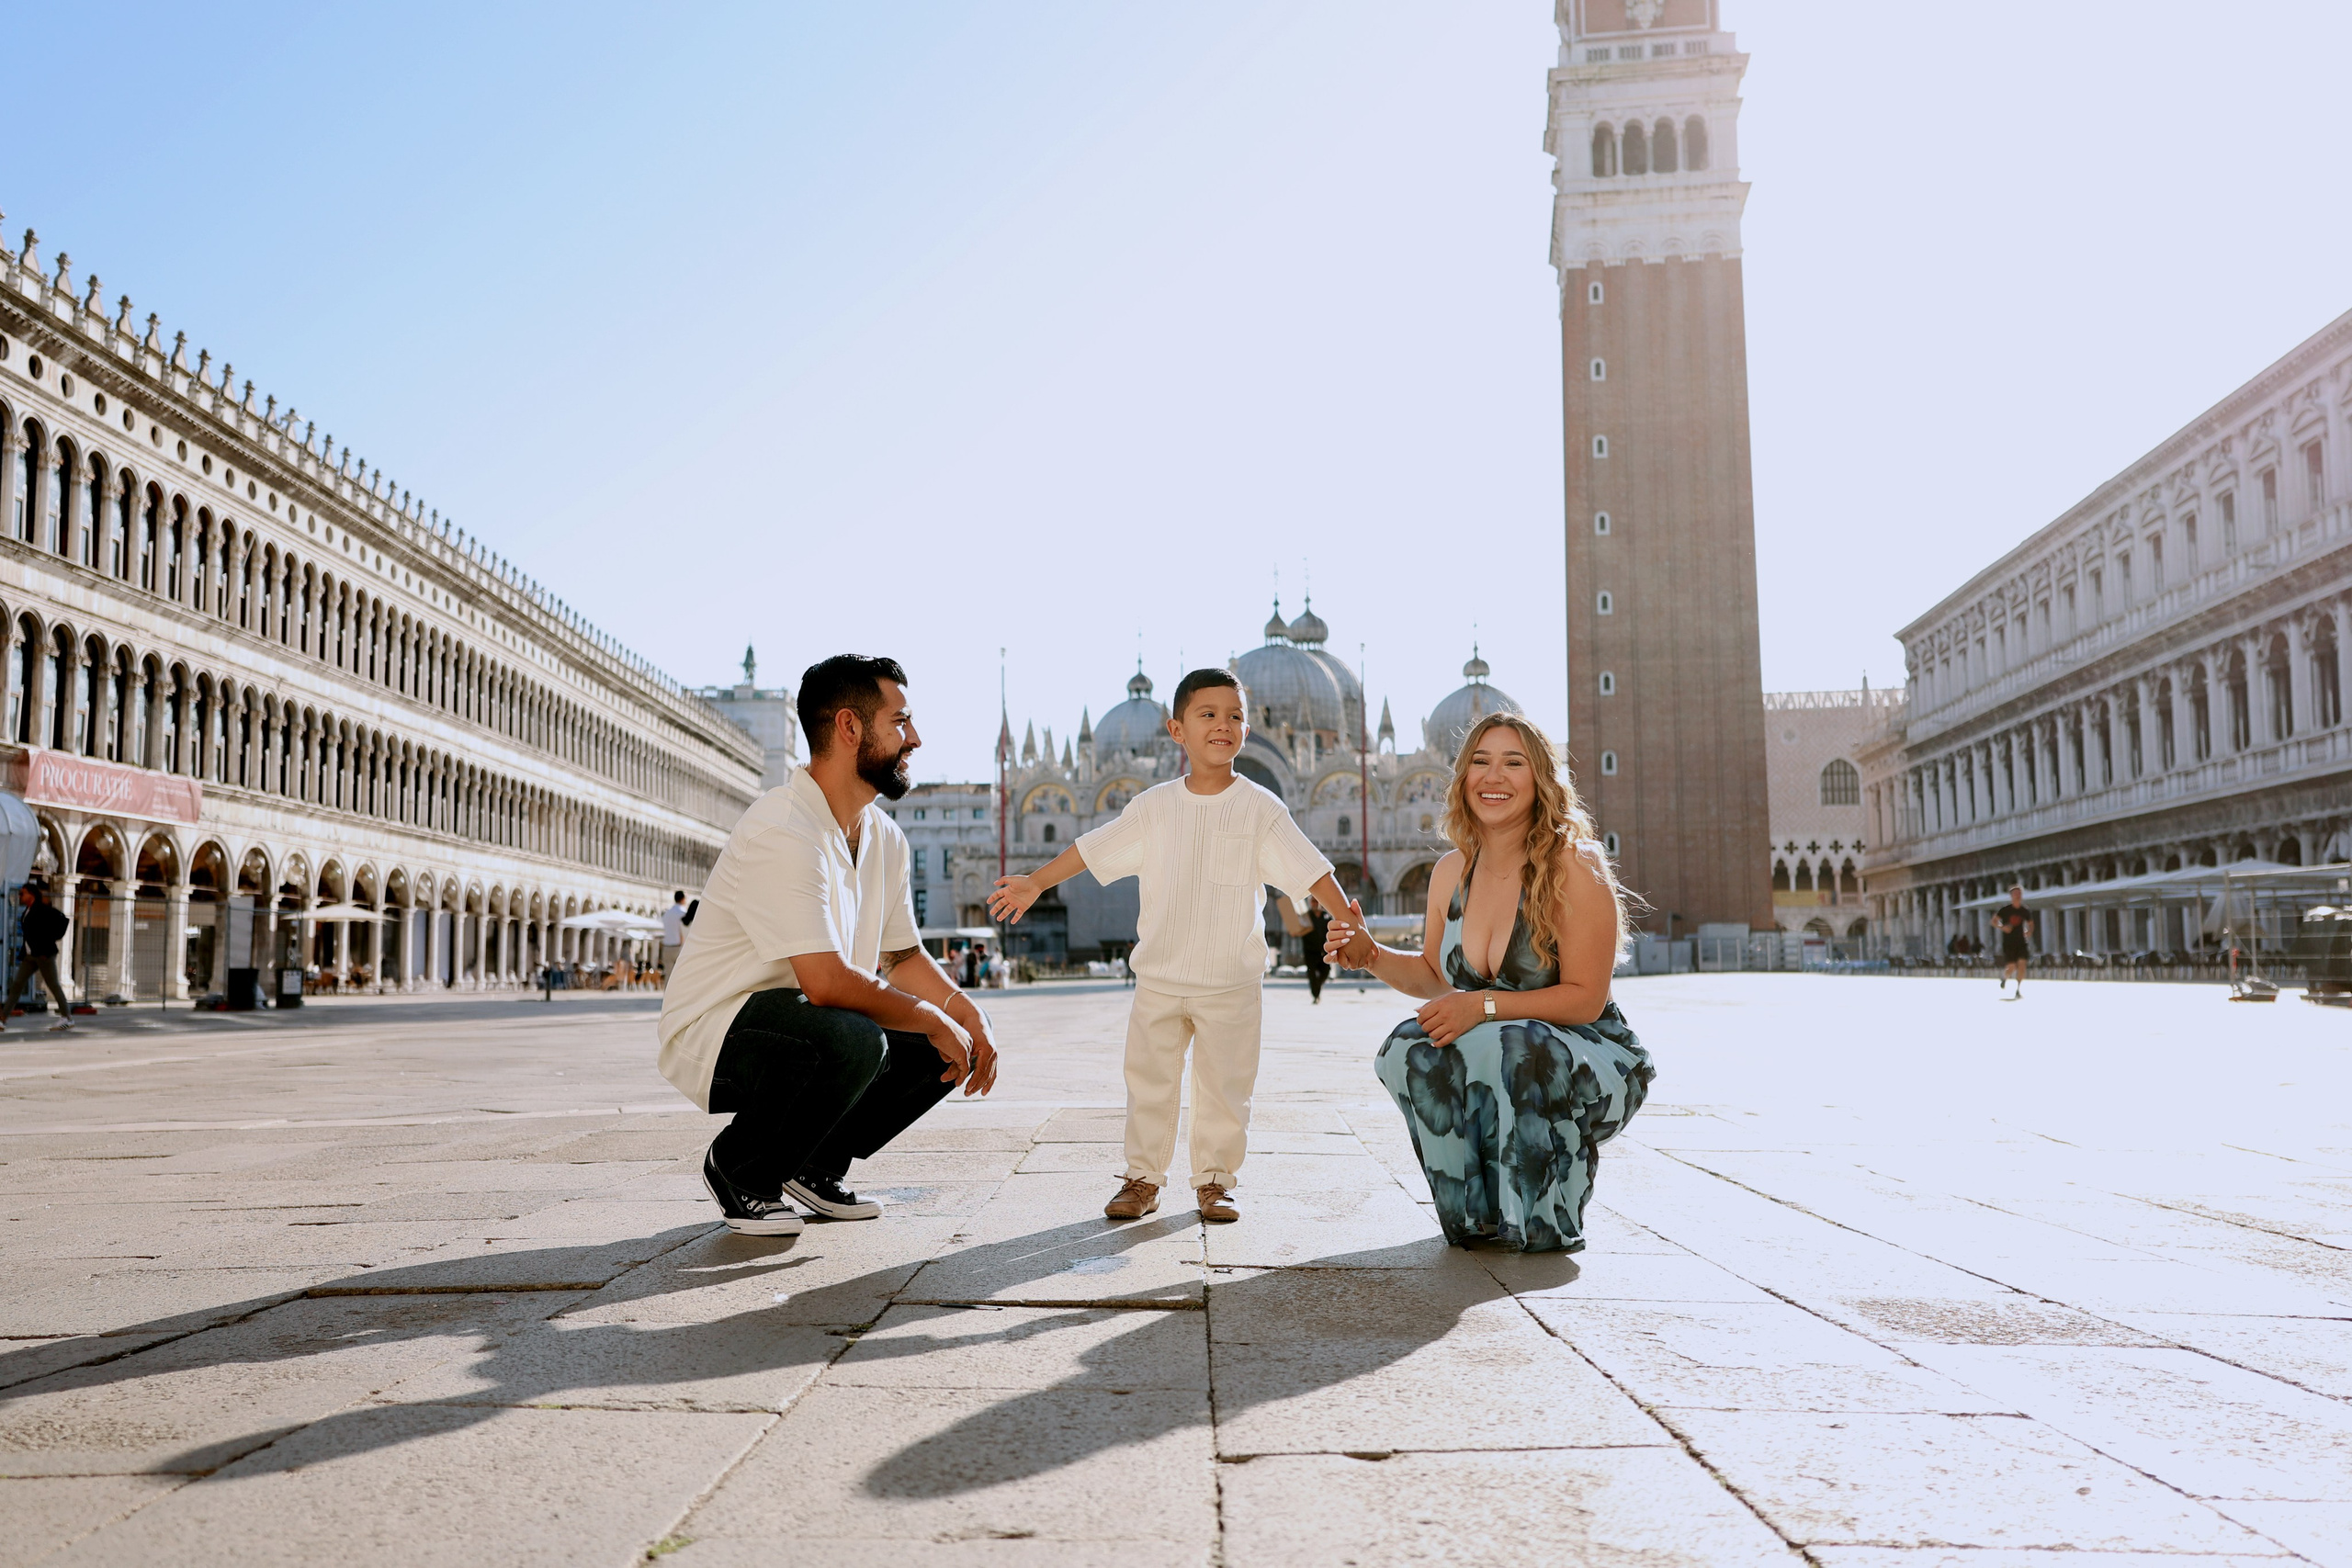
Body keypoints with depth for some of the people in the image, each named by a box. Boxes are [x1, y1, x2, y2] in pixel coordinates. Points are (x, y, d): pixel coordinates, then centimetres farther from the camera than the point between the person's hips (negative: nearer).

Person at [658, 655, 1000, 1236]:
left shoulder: (886, 839, 5)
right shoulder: (782, 832, -25)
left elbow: (904, 957, 11)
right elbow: (827, 983, -32)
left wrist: (966, 1014, -7)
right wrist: (933, 1020, -20)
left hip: (808, 1023, 9)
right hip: (713, 1035, -9)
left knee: (958, 1033, -1)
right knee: (852, 1038, -36)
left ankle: (814, 1166, 12)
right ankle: (738, 1171, -7)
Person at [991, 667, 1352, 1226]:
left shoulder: (1261, 808, -3)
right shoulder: (1154, 807, 2)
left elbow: (1311, 871, -4)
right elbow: (1092, 849, 7)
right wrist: (1034, 883, 4)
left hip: (1232, 982, -2)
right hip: (1159, 977, 2)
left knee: (1224, 1085, 5)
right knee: (1149, 1080, 7)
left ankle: (1215, 1180, 20)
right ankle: (1142, 1179, 20)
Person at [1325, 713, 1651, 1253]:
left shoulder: (1575, 869, -16)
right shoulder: (1451, 873, 2)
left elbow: (1585, 999, -18)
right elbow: (1435, 975, 16)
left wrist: (1486, 1005, -28)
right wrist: (1372, 956, -3)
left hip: (1596, 1067, -5)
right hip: (1494, 1067, 5)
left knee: (1504, 1046, -36)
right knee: (1410, 1047, -22)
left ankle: (1546, 1220, -10)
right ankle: (1478, 1214, -3)